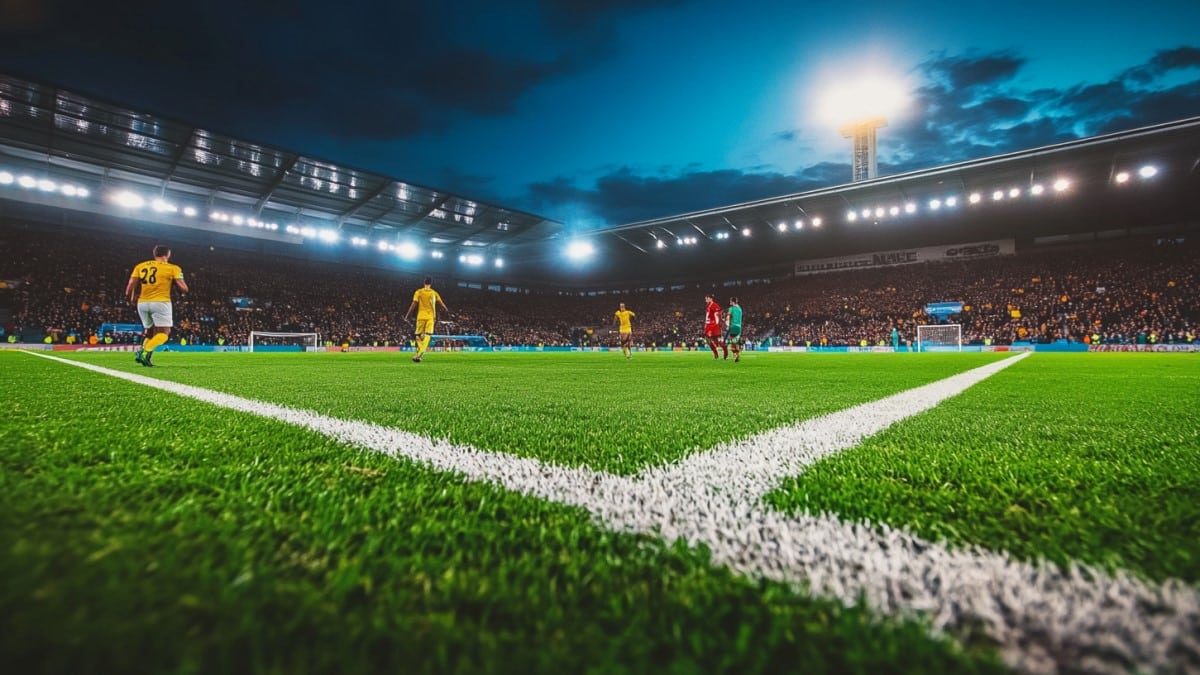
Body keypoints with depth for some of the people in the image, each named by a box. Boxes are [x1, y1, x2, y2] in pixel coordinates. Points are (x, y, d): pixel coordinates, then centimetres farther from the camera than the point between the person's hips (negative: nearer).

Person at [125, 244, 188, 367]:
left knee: (150, 331, 20)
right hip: (160, 302, -5)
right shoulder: (172, 268, 2)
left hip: (142, 303, 5)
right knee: (164, 332, -2)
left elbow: (130, 286, 5)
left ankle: (141, 350, -1)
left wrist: (131, 299, 23)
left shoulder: (140, 266, 12)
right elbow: (184, 288, -2)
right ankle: (145, 352, -23)